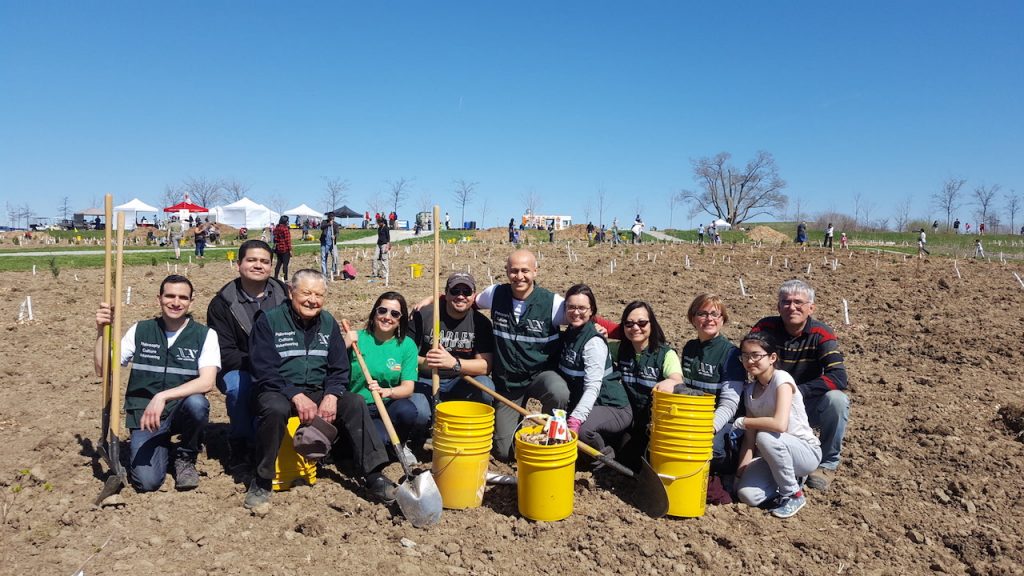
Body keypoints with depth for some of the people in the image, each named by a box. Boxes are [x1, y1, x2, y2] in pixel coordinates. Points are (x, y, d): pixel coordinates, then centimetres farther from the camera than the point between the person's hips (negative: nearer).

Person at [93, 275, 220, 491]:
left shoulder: (205, 335, -7)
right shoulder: (140, 331, 2)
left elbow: (206, 382, -21)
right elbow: (103, 369, 2)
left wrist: (163, 396, -32)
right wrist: (102, 331, -11)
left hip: (181, 412, -1)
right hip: (143, 416, 1)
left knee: (196, 403, -36)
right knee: (147, 481, -20)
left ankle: (185, 456, -4)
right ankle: (162, 448, 18)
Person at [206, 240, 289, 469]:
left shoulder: (285, 296, 1)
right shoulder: (221, 303, -4)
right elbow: (223, 353, -10)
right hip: (237, 370, -2)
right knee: (239, 386, -35)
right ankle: (241, 445, -10)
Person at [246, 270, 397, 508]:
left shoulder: (328, 323, 9)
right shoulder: (269, 320, -4)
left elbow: (340, 369, 7)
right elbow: (264, 371, -11)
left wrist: (331, 396, -14)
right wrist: (296, 396, -24)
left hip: (318, 392, 4)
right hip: (278, 392, -4)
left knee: (355, 403, -21)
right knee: (275, 409, -36)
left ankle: (373, 476, -19)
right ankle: (262, 481, -18)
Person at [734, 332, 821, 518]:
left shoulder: (781, 379, -17)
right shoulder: (749, 390, 3)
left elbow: (780, 424, -33)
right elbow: (750, 438, 0)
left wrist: (742, 422, -20)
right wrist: (742, 469, -13)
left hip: (807, 452, -5)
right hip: (774, 454, 5)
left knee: (766, 437, -36)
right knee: (747, 494, -20)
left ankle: (794, 494, -12)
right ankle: (788, 480, 11)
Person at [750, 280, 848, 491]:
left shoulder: (821, 334, -13)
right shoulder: (765, 328, -10)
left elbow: (838, 378, -25)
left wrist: (798, 391, -35)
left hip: (810, 406, -1)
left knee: (837, 400, -30)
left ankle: (827, 464, -4)